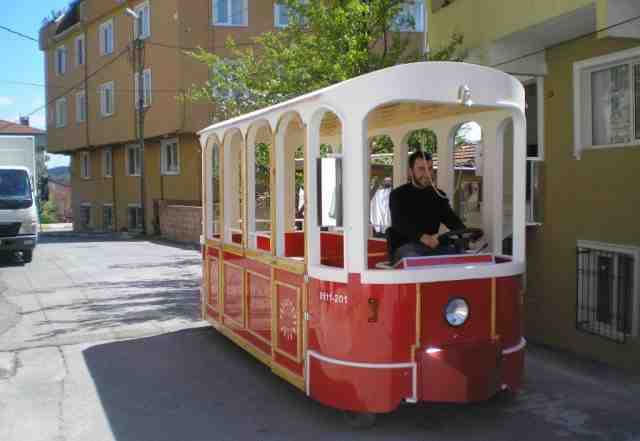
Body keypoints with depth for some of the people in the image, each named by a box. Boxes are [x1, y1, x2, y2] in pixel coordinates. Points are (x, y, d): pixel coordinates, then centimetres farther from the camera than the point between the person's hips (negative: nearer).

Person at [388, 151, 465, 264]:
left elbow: (452, 219, 7)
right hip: (404, 247, -4)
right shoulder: (398, 195, 2)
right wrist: (423, 237, -34)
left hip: (433, 246, 4)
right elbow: (400, 223, -15)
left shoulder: (438, 195, 19)